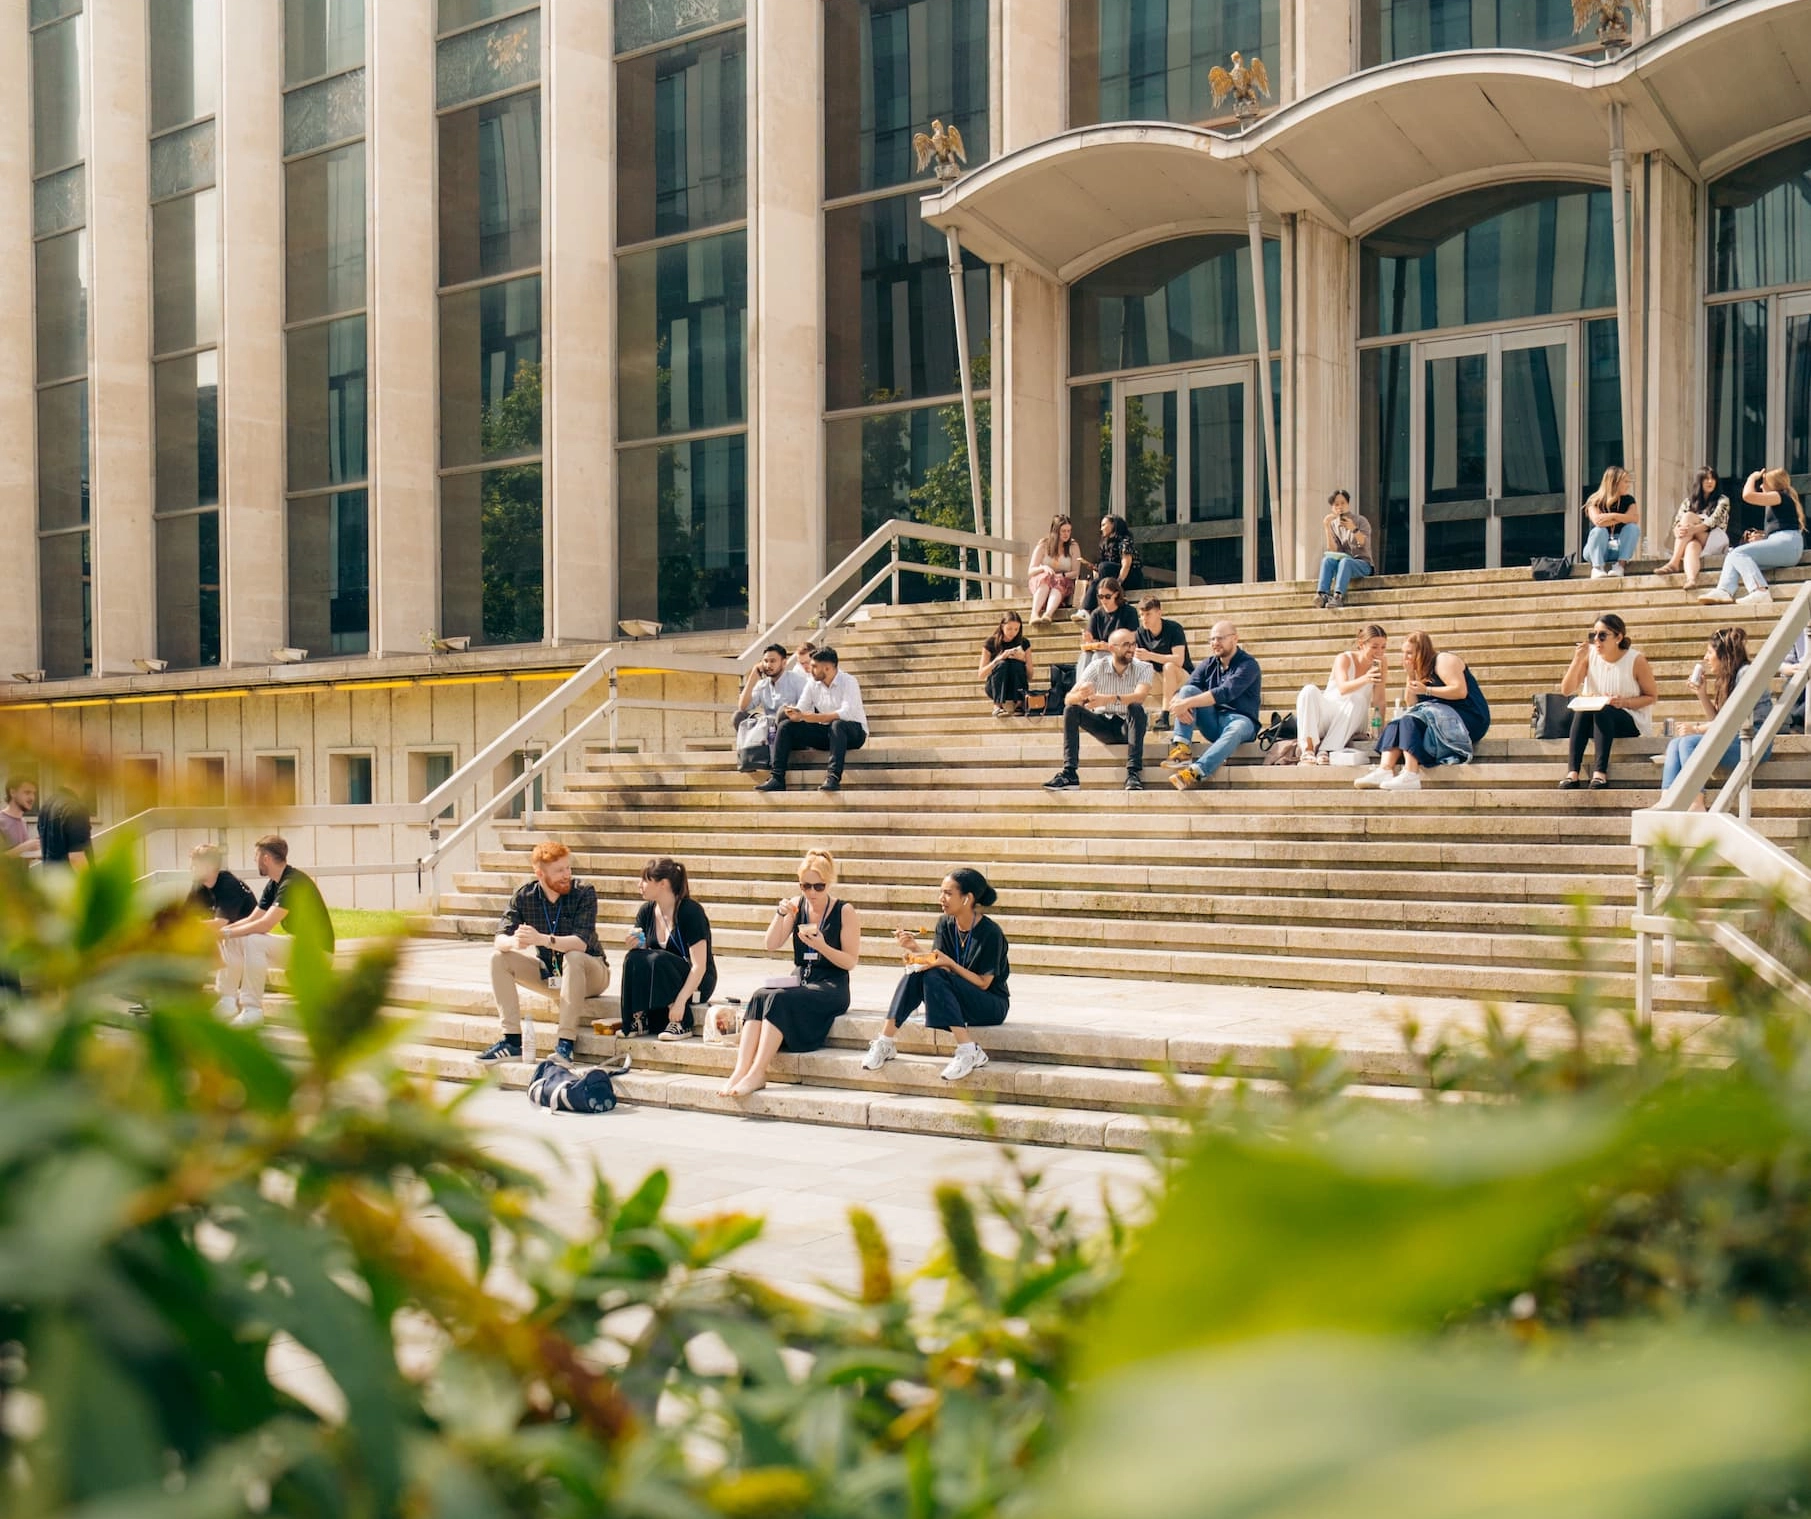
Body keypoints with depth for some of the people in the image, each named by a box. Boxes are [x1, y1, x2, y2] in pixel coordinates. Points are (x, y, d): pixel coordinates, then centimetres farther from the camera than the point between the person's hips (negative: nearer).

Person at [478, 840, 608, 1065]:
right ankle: (512, 1041, -17)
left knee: (573, 957, -36)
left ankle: (565, 1043, -37)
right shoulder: (524, 896, -6)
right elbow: (499, 940, -15)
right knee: (499, 958, -13)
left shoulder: (584, 893, -17)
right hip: (548, 974, 4)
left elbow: (581, 943, -30)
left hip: (589, 973, -4)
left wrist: (542, 939, -46)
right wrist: (514, 942, -40)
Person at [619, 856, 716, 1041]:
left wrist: (680, 1001, -33)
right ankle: (639, 1020, -18)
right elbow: (642, 950, 8)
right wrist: (634, 945, -17)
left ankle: (680, 1024, -26)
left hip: (697, 983, -5)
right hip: (659, 984, 6)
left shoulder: (691, 911, -18)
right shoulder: (647, 911, 2)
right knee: (634, 958, -22)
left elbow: (699, 965, -22)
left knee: (658, 959, -33)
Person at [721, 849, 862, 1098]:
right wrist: (780, 914, -11)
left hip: (832, 987, -5)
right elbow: (771, 945, 4)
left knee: (779, 999, -32)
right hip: (802, 981, 5)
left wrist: (823, 947, -22)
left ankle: (757, 1073, -35)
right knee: (759, 996, -27)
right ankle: (740, 1071, -38)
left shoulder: (845, 912, -4)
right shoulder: (798, 907, 9)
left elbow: (851, 962, -6)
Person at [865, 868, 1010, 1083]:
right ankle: (886, 1042, -18)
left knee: (934, 977, -30)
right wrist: (915, 948, -17)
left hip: (991, 1006, -6)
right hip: (955, 1000, 6)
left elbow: (983, 983, -16)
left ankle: (968, 1051, -34)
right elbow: (936, 962, 0)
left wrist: (949, 963, -26)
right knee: (915, 975, -20)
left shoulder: (990, 932, -17)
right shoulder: (946, 924, 2)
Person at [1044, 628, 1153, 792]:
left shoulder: (1143, 669, -11)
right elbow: (1069, 699, -16)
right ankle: (1069, 773, -26)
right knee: (1070, 710, -20)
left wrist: (1108, 699, -48)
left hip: (1128, 726, -2)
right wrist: (1081, 695, -41)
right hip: (1103, 724, 2)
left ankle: (1134, 773, -36)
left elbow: (1140, 696, -32)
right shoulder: (1097, 666, -7)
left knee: (1135, 707, -33)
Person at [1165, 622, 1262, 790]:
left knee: (1237, 728, -40)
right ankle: (1182, 750, -31)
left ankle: (1195, 773, -60)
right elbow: (1183, 691, -2)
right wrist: (1180, 705, -28)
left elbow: (1225, 693, -25)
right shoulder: (1208, 665, 9)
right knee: (1188, 690, -15)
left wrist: (1187, 703, -31)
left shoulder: (1248, 665, -9)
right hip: (1213, 724, 5)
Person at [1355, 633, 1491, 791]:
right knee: (1397, 722, -9)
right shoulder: (1422, 672, 19)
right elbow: (1411, 706, 12)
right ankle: (1385, 770, -32)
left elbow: (1461, 691, -17)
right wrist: (1410, 676, 3)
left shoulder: (1444, 661, -5)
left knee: (1412, 720, -26)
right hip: (1443, 717, 8)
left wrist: (1427, 690, -20)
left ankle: (1411, 776, -39)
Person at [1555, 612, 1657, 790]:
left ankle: (1600, 772, -42)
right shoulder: (1589, 655, -3)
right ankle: (1572, 773, -39)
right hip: (1596, 719, 3)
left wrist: (1624, 702, -20)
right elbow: (1566, 690, -6)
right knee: (1582, 710, -31)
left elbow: (1652, 696, -4)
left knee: (1602, 711, -34)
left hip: (1630, 721, -3)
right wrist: (1577, 660, -18)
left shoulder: (1636, 660, -11)